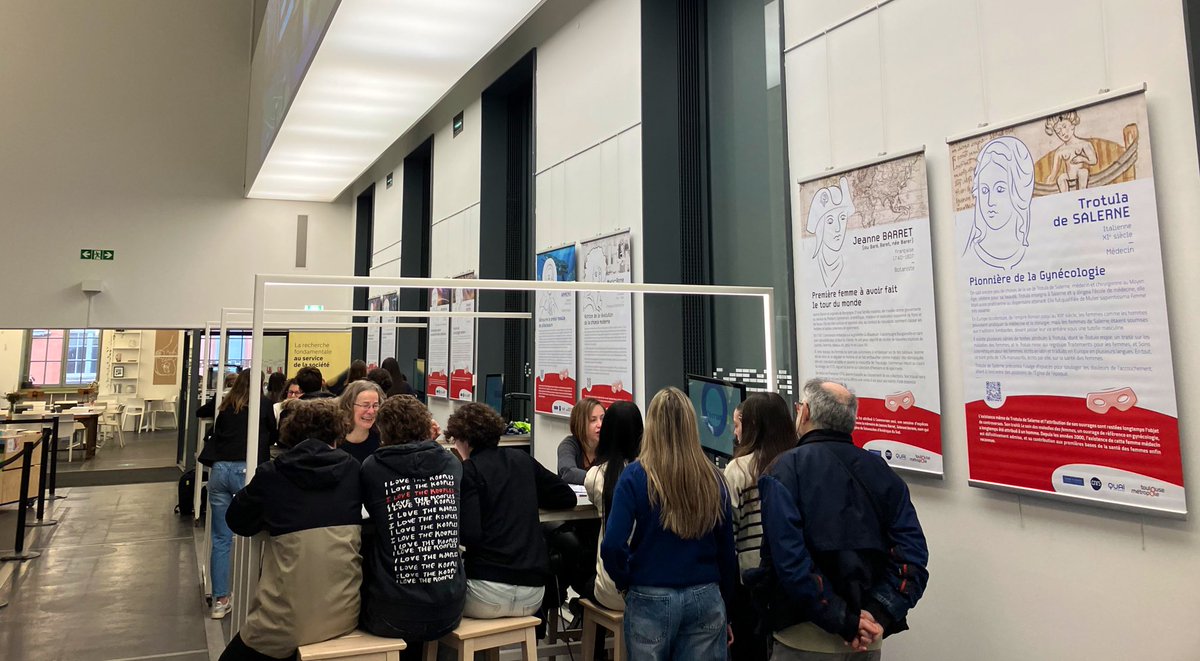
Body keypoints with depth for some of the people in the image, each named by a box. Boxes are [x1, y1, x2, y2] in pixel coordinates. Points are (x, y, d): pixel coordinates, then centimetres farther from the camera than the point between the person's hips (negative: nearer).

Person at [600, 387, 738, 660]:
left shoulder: (635, 475, -11)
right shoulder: (712, 478, -2)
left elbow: (612, 546, -17)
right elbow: (727, 551, 5)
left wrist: (626, 582, 3)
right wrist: (726, 609, 16)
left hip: (651, 599, -2)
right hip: (706, 598, 3)